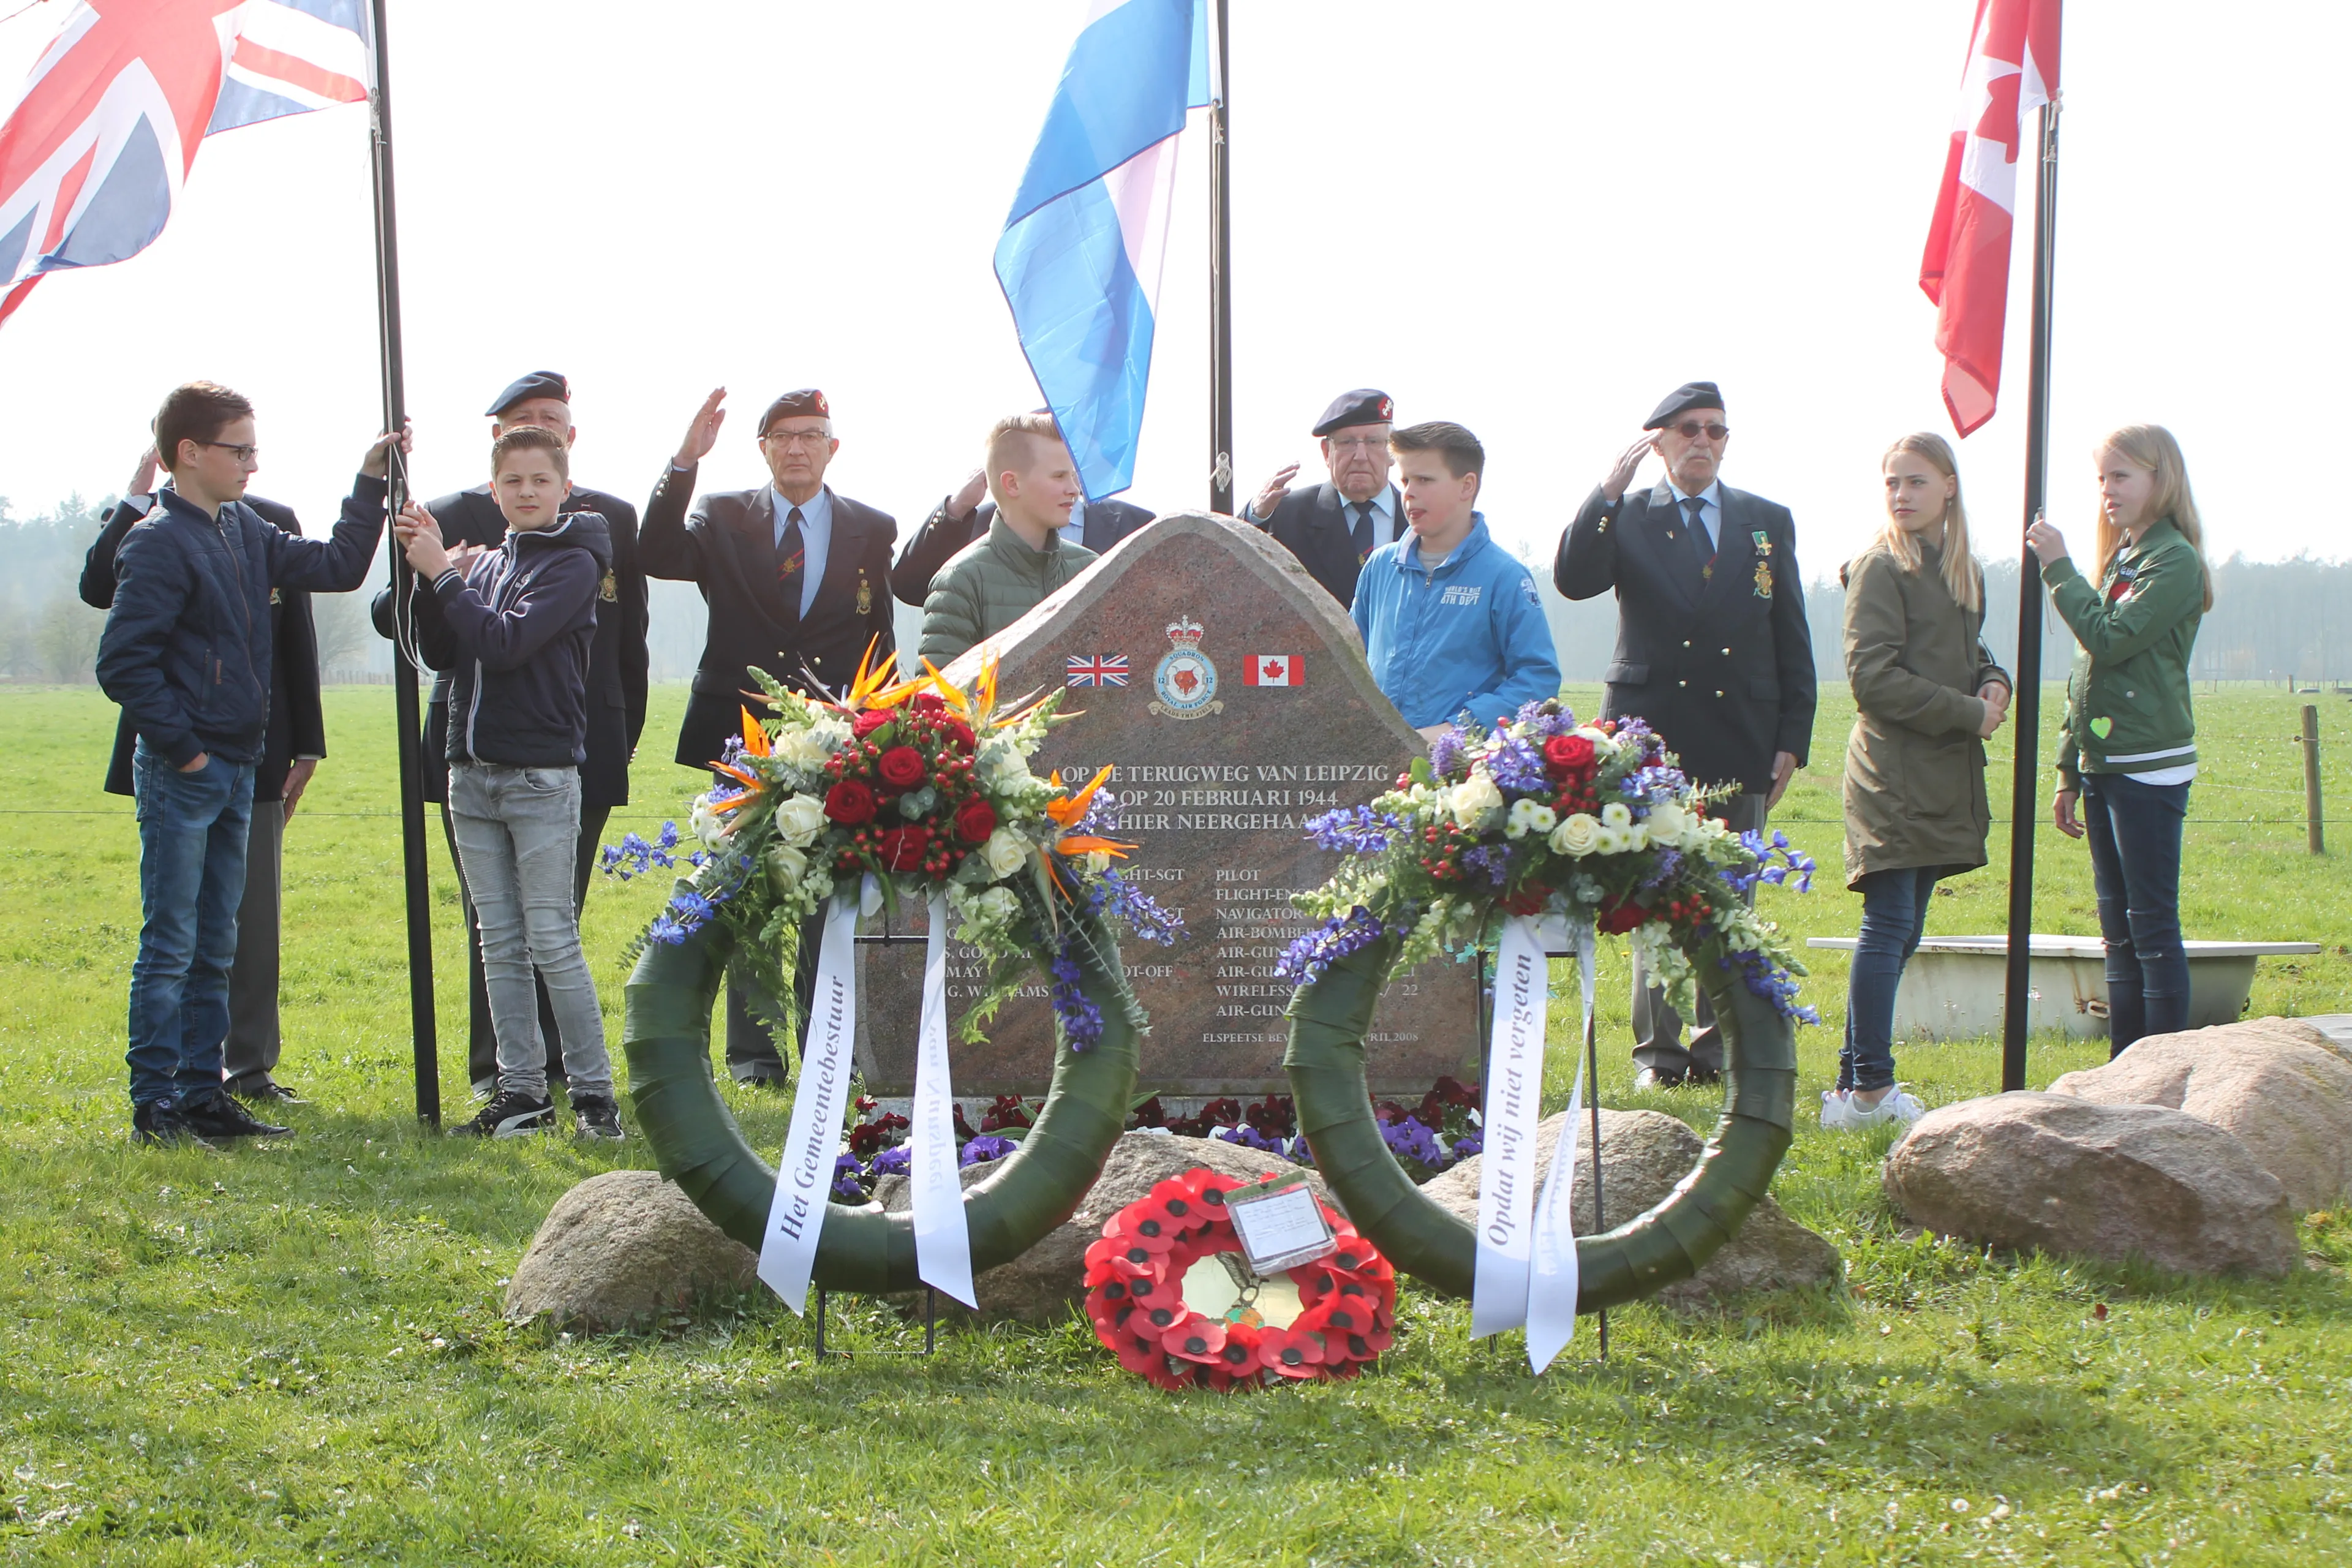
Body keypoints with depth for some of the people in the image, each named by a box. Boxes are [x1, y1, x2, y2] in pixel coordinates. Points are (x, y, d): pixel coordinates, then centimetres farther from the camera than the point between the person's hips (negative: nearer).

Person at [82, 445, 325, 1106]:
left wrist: (305, 746, 6)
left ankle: (252, 1065, 14)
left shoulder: (274, 523, 6)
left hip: (254, 751, 2)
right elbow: (97, 589, -21)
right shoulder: (140, 523, -1)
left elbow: (298, 638, 8)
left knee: (256, 915, 5)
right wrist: (135, 496, -22)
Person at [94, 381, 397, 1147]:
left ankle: (203, 1094, 19)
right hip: (181, 774, -8)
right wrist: (181, 747, -15)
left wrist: (370, 485, 7)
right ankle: (155, 1105, 4)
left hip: (236, 769, 8)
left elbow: (336, 568, 16)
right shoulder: (159, 543, -14)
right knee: (170, 946, -2)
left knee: (215, 948, 12)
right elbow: (122, 662, -18)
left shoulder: (246, 532, 11)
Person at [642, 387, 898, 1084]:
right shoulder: (722, 516, 7)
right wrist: (684, 464, -21)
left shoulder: (871, 530, 8)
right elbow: (657, 558, -12)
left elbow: (880, 642, 8)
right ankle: (753, 1053, 10)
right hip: (744, 737, 0)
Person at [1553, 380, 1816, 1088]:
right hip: (1652, 736, -2)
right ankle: (1659, 1051, 7)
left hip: (1740, 744, 2)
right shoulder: (1628, 517, 6)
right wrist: (1608, 492, -18)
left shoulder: (1768, 522, 13)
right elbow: (1572, 580, -13)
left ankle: (1721, 1048, 12)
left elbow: (1792, 640, 12)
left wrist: (1792, 739, 5)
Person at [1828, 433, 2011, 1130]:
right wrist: (1968, 712, -14)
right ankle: (1870, 1090, -7)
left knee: (1902, 932, 8)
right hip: (1894, 776, -8)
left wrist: (1993, 681, 3)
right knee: (1890, 927, -10)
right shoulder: (1880, 569, -7)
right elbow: (1874, 678, -14)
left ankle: (1856, 1083, 13)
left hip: (1942, 779, 8)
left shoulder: (1966, 572, 17)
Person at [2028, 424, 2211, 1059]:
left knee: (2152, 925, -6)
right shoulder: (2119, 560, 16)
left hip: (2149, 769, -9)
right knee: (2118, 928, 10)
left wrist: (2059, 569, -13)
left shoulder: (2175, 562, -9)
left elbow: (2110, 641, -21)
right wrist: (2070, 772, 18)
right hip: (2105, 765, 9)